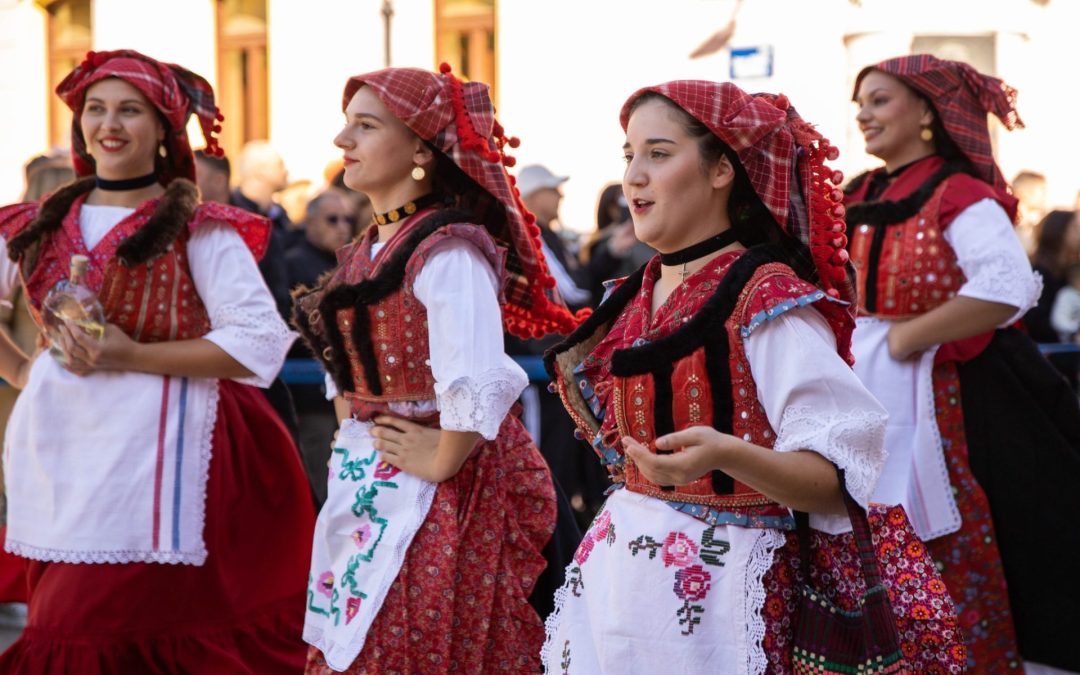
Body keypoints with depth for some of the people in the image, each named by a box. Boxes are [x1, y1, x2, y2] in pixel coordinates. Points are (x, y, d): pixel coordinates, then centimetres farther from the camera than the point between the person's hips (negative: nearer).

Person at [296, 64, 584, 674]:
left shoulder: (445, 249, -19)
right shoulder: (368, 250, 12)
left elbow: (479, 385, -31)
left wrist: (442, 461, -19)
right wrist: (352, 432, 10)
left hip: (431, 503, -9)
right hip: (364, 484, 9)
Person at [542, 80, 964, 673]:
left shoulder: (769, 302, -14)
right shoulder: (634, 298, 8)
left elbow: (838, 478, -20)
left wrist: (726, 456, -34)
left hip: (719, 587, -7)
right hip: (613, 574, 7)